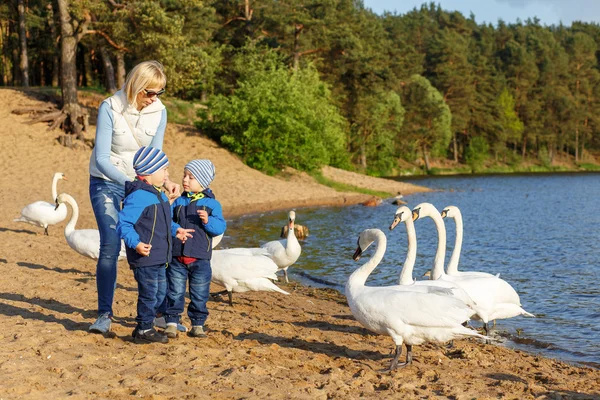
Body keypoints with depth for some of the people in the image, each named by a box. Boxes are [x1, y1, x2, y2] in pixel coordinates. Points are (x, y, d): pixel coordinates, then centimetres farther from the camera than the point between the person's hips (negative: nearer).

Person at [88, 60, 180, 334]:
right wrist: (130, 183, -35)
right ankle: (104, 314, -3)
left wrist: (164, 181, -25)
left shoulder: (159, 111, -9)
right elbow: (102, 159, -22)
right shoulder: (110, 108, -20)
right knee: (110, 246, -15)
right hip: (107, 183, -3)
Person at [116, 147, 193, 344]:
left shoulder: (159, 196, 12)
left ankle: (145, 327, 30)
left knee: (160, 293, 18)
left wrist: (176, 229, 24)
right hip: (145, 257, -10)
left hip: (158, 258, 10)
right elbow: (123, 223, -25)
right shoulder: (138, 196, -21)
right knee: (149, 293, 0)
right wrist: (136, 244, -34)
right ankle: (144, 330, 14)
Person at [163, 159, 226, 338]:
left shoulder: (212, 204, -1)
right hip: (177, 257, 2)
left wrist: (208, 221, -24)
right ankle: (172, 323, 12)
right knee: (175, 292, 4)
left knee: (199, 295, 7)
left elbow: (220, 227, -9)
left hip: (200, 259, -2)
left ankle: (197, 325, 17)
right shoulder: (178, 202, 8)